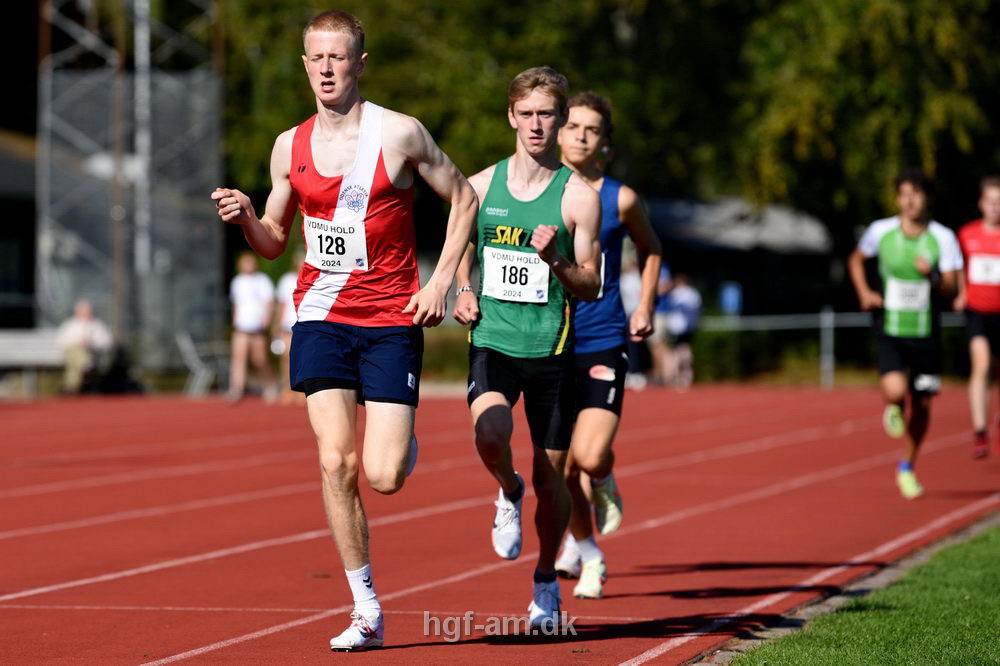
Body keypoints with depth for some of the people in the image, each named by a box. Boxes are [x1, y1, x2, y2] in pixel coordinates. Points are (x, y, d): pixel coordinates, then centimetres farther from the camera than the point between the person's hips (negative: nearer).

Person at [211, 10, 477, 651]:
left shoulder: (400, 133, -5)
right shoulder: (290, 147, 6)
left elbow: (463, 198, 4)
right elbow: (274, 241, 15)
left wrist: (440, 282, -4)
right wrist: (246, 218, -8)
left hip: (391, 321, -3)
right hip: (321, 317, 3)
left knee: (384, 476, -9)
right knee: (336, 462, -9)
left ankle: (406, 443, 30)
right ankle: (367, 611, 0)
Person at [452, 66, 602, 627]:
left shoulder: (578, 197, -2)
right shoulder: (481, 187, 6)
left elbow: (591, 287, -1)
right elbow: (462, 254, 21)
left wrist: (555, 261, -20)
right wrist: (463, 292, 1)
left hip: (551, 348, -1)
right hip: (492, 341, 1)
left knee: (550, 477, 4)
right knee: (490, 435, -28)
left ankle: (546, 581, 29)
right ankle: (508, 494, 8)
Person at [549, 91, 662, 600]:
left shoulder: (620, 199, -1)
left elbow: (650, 250, 18)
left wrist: (644, 308, 9)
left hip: (603, 343, -1)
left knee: (591, 457, -17)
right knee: (562, 466, 0)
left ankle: (604, 484, 21)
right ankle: (587, 555, 24)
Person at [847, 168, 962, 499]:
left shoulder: (943, 237, -7)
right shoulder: (881, 231, -6)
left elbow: (951, 288, -7)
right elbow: (856, 260, 13)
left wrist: (932, 275, -27)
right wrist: (864, 292, -3)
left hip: (926, 334, 1)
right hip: (890, 331, -1)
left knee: (921, 404, 9)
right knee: (895, 391, -24)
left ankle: (907, 467, 32)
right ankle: (892, 409, 16)